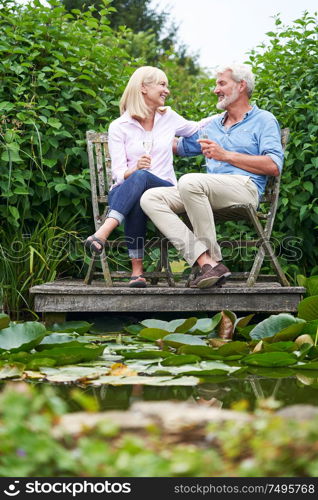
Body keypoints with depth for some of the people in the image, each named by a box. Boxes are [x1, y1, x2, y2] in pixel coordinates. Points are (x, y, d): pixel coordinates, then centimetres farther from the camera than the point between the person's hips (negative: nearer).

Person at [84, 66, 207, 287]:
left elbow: (197, 129, 35)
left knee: (141, 178, -36)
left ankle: (102, 234, -53)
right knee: (137, 188, -40)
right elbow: (119, 173, -3)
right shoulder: (119, 127, 5)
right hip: (125, 194, -1)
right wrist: (135, 169, -25)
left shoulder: (169, 118, 15)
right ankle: (137, 271, -43)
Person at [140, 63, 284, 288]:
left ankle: (213, 258, -25)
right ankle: (206, 262, -30)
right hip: (213, 193, 7)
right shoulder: (213, 124, 32)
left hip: (245, 188, -7)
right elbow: (181, 146, 45)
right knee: (150, 198, -15)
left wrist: (225, 155, -6)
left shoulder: (263, 120, 11)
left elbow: (274, 166, -4)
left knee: (189, 182, -34)